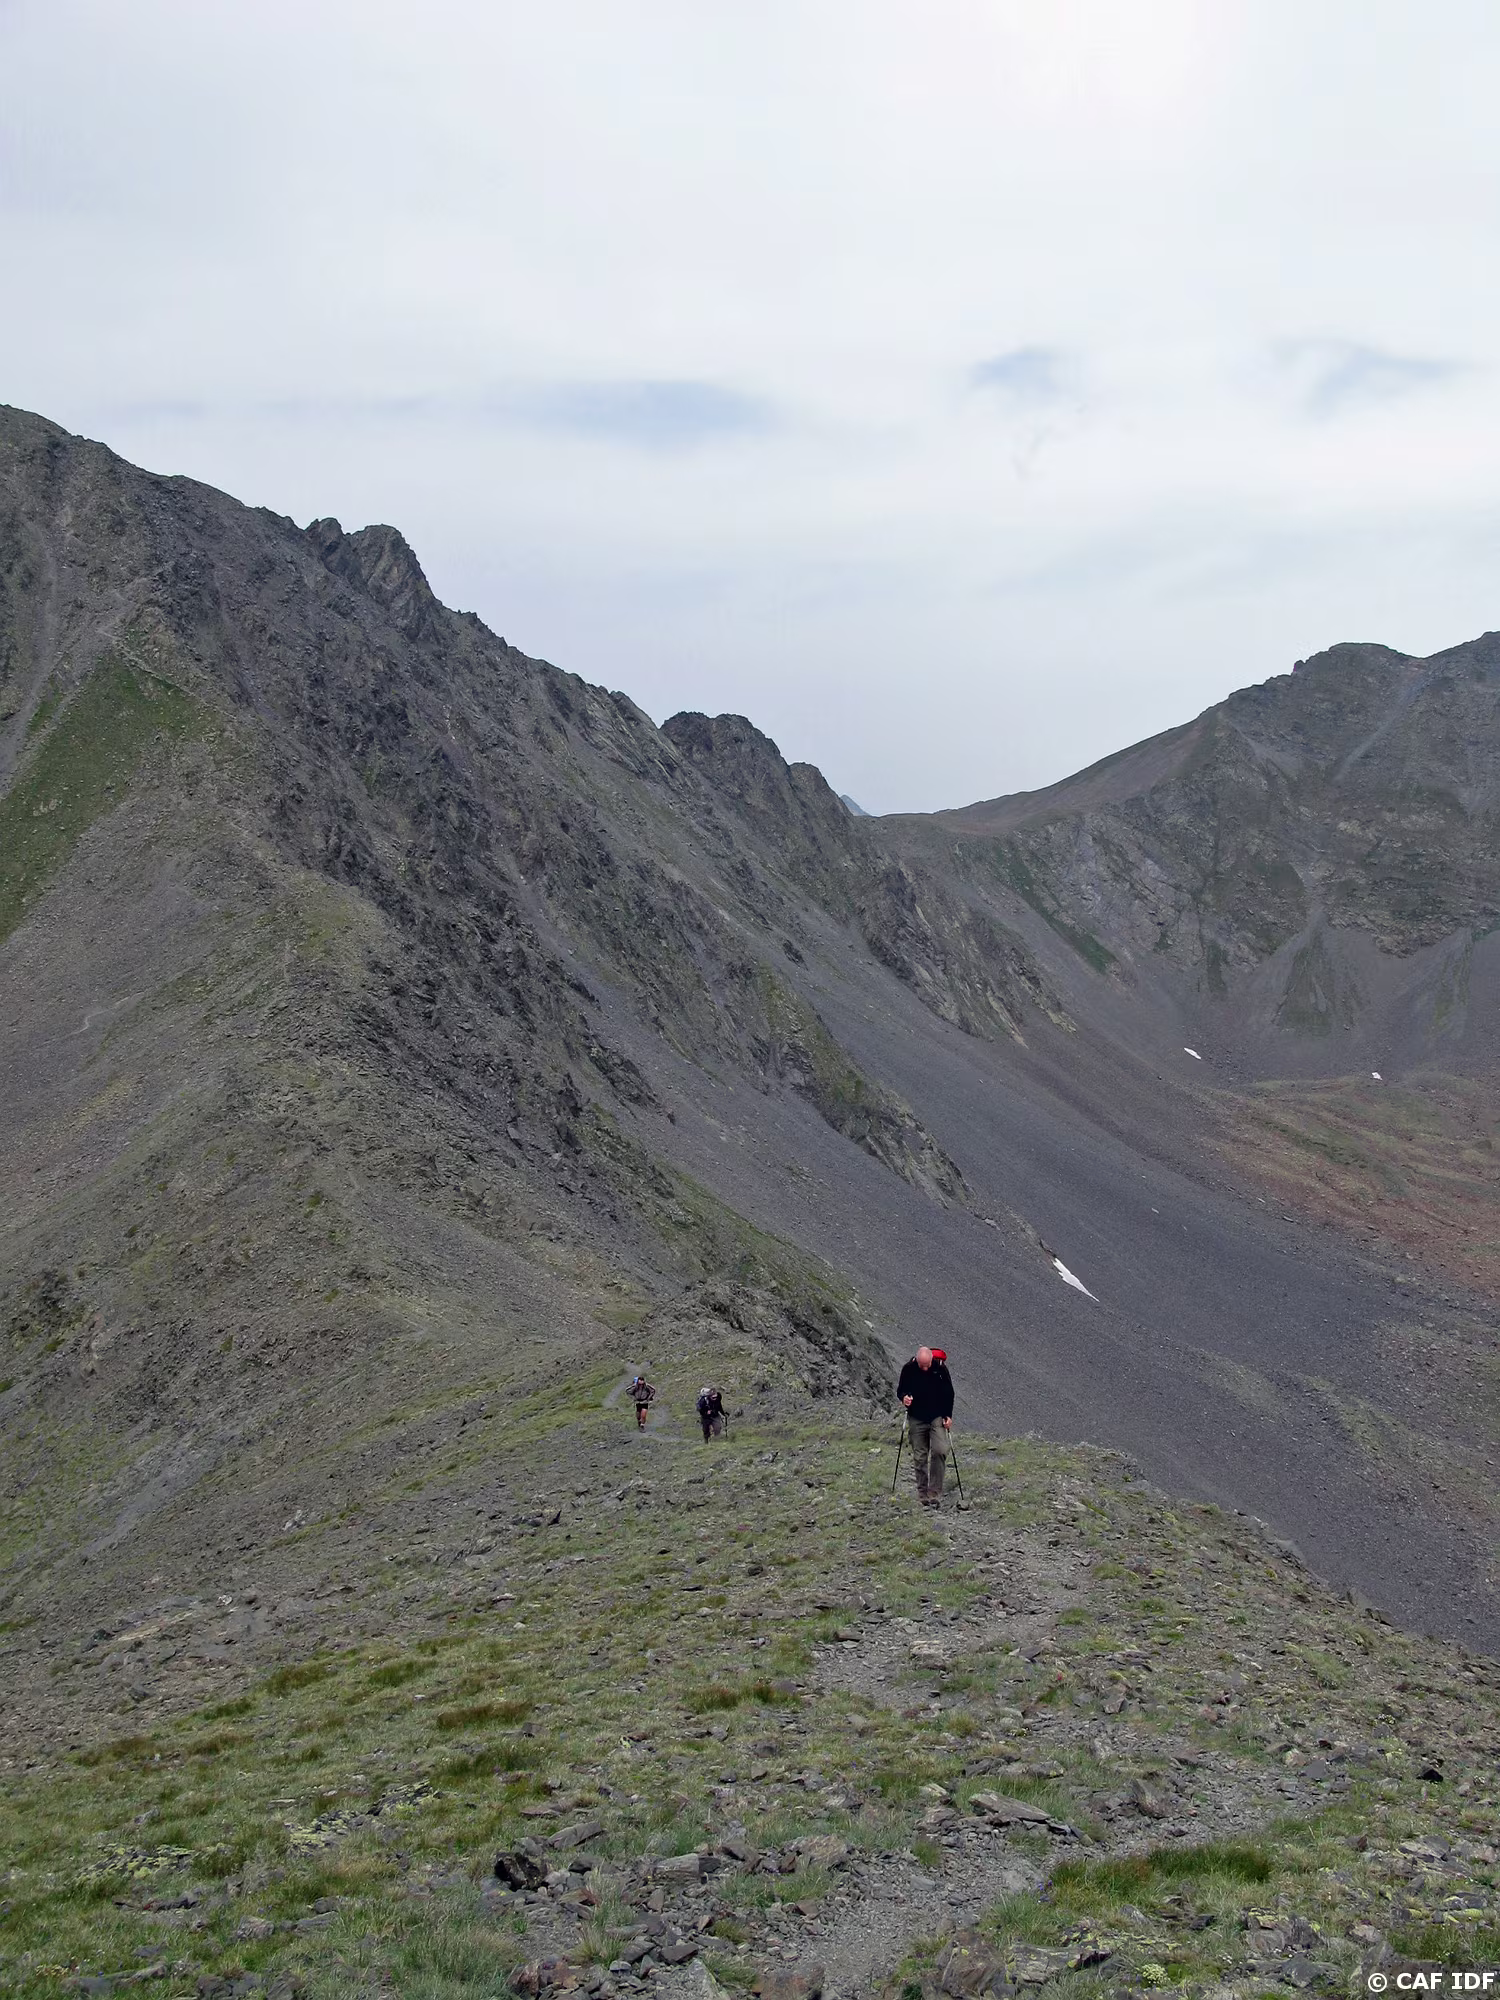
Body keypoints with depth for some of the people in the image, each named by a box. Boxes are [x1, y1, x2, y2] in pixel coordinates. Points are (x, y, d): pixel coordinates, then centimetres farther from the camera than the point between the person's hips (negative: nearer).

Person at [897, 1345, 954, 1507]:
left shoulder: (940, 1368, -10)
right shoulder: (909, 1369, -8)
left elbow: (949, 1393, 2)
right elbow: (901, 1389, 6)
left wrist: (948, 1415, -2)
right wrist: (904, 1397, -17)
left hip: (937, 1417, -1)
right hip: (916, 1419, 1)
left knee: (939, 1451, -16)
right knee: (919, 1457, 2)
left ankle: (935, 1494, -10)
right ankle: (923, 1495, 12)